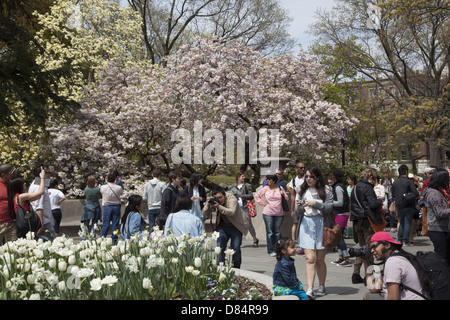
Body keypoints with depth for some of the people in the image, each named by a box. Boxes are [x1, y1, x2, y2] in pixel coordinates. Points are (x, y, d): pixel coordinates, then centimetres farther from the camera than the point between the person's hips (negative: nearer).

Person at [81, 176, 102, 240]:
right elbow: (100, 196, 2)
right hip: (96, 207, 0)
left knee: (86, 224, 8)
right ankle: (92, 237, 8)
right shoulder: (98, 189, -12)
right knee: (94, 224, 10)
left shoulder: (86, 189, -11)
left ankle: (84, 238, 5)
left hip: (88, 207, 0)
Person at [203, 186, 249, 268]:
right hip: (223, 225, 5)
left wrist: (219, 207, -45)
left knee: (235, 248, -8)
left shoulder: (231, 199, -22)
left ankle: (236, 268, 9)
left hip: (236, 226, -4)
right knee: (220, 246, -6)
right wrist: (208, 205, -27)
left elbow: (232, 212, -37)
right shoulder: (214, 200, -7)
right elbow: (205, 214, -7)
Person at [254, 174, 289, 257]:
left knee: (277, 232, 4)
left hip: (279, 214, 1)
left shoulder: (280, 188, 7)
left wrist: (283, 194, -6)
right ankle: (271, 250, -1)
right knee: (269, 232, -4)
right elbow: (256, 195, 12)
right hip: (268, 214, -1)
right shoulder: (265, 189, 4)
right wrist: (262, 203, 2)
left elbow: (287, 199, 13)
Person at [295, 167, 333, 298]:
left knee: (320, 260, 6)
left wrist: (315, 204, -17)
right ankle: (309, 289, -13)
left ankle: (322, 287, 22)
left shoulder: (325, 191, 1)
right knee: (310, 259, -9)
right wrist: (299, 208, -5)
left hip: (321, 224, -2)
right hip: (306, 224, 2)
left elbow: (329, 208, -9)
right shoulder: (303, 191, 12)